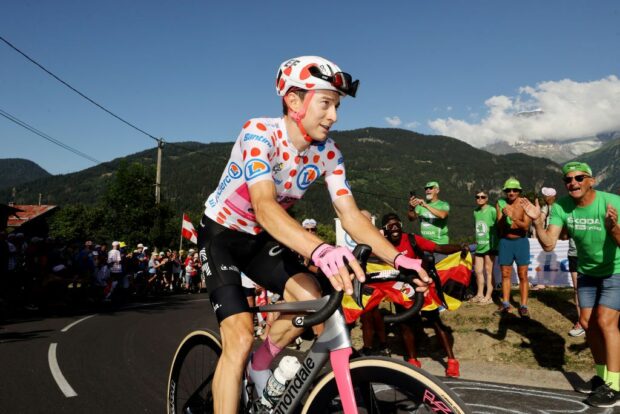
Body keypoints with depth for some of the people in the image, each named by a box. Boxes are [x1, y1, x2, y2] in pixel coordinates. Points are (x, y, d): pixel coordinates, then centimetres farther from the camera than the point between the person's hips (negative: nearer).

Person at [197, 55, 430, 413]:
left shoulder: (328, 153, -11)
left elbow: (351, 215, -15)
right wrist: (321, 251, -59)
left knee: (311, 299, -18)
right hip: (221, 234, -5)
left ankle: (261, 365, 11)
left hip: (261, 239, 5)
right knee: (240, 339, -17)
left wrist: (398, 258, -30)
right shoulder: (259, 134, -28)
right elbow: (264, 207, -42)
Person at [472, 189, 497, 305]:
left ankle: (488, 296, 5)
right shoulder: (475, 212, 9)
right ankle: (480, 294, 22)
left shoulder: (492, 210, -10)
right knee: (478, 270, 10)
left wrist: (495, 242, -12)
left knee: (488, 270, -2)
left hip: (489, 245, -6)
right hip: (479, 246, 6)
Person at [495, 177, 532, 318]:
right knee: (505, 275, 7)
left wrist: (513, 217, -31)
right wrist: (504, 217, -25)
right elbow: (499, 227, -6)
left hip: (521, 242, -2)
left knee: (523, 275, 0)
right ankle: (506, 304, 14)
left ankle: (523, 306, 4)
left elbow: (526, 226, -17)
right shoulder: (500, 204, -3)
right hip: (505, 242, 2)